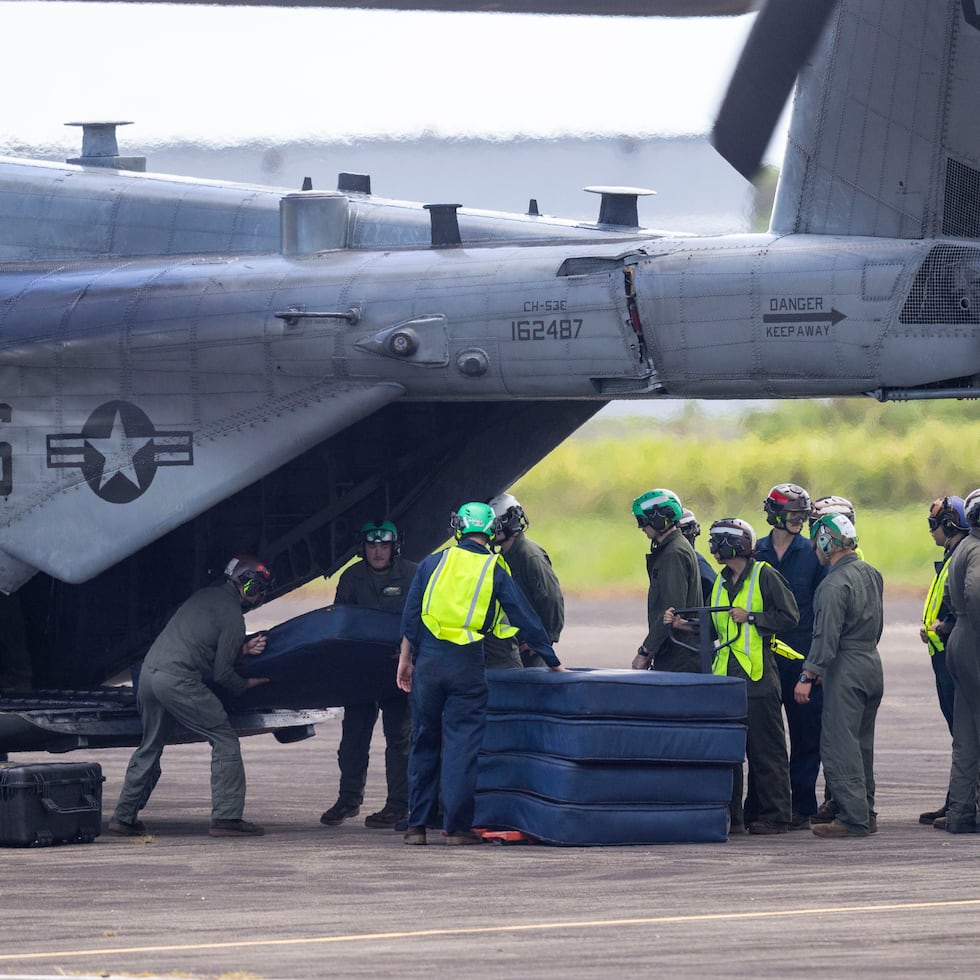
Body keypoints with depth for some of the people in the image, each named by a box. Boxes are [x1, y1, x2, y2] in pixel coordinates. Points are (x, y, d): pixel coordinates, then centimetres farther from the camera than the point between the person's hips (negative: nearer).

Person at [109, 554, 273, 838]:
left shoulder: (206, 596, 18)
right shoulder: (232, 617, -7)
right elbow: (221, 672, -5)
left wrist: (244, 648, 15)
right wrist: (245, 685, 13)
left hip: (149, 671, 8)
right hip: (179, 680, -8)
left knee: (150, 747, 22)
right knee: (224, 740, 0)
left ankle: (124, 816, 23)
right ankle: (226, 817, -6)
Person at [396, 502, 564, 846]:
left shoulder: (433, 563, 6)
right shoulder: (495, 572, 2)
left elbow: (411, 615, 5)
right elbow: (527, 620, 4)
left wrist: (405, 659, 11)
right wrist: (553, 662, 12)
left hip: (428, 659, 2)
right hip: (467, 663, -2)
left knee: (425, 743, 11)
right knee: (462, 746, 1)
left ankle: (417, 824, 12)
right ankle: (457, 826, -2)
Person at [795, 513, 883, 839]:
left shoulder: (834, 585, -17)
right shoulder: (872, 574, 11)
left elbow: (826, 637, -20)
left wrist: (808, 676, -17)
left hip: (846, 671, -9)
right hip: (872, 664, 9)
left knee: (839, 745, -6)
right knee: (862, 744, 15)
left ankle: (853, 818, -10)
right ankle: (866, 815, 19)